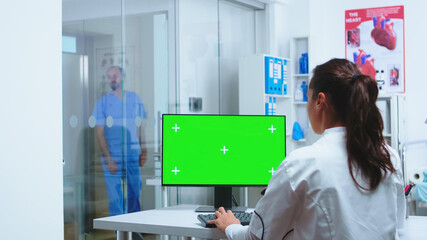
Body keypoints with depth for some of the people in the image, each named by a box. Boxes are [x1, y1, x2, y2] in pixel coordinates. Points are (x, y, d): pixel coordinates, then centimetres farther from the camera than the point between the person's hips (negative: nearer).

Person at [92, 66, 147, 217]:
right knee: (115, 198, -1)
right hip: (112, 158, -2)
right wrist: (108, 159, -9)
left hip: (133, 157, 2)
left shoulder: (135, 99, 10)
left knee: (134, 196, 4)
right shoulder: (103, 102, 3)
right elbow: (99, 133, 0)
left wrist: (143, 151, 4)